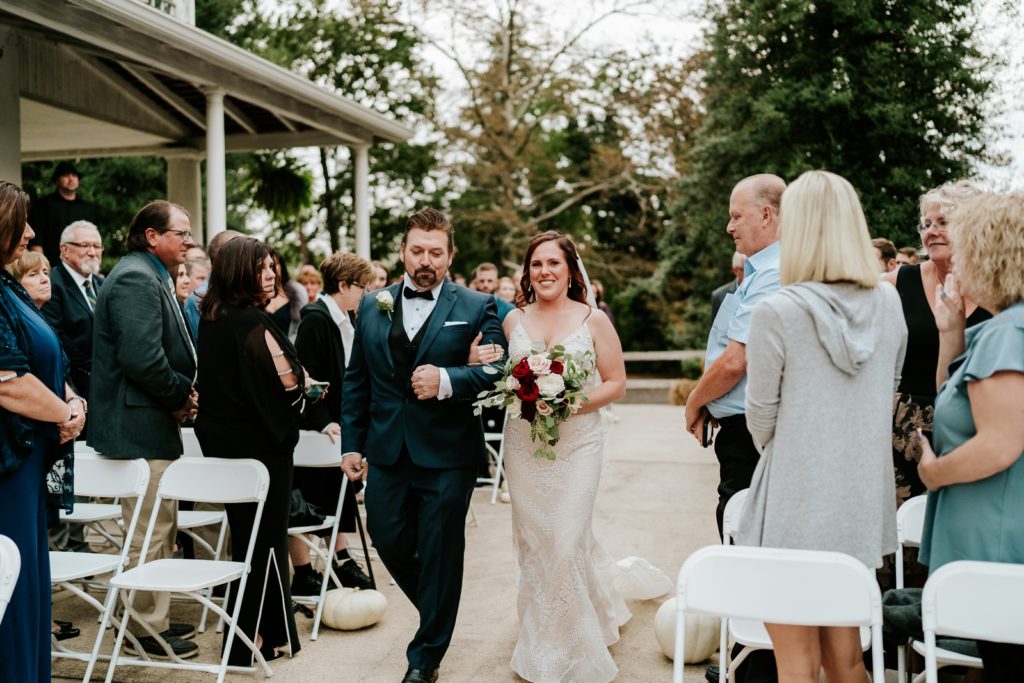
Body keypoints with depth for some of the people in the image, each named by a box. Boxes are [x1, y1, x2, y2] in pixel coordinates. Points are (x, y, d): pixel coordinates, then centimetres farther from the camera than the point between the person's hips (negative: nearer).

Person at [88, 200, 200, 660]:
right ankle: (147, 630, 9)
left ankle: (155, 618, 29)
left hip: (152, 423, 11)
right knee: (150, 534, -2)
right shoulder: (136, 279, -17)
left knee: (161, 528, 18)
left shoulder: (152, 277, 17)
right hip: (140, 427, -11)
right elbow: (142, 358, -28)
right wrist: (181, 395, -13)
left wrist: (183, 393, 7)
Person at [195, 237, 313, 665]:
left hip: (220, 438, 8)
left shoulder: (211, 319, 7)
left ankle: (245, 633, 31)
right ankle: (261, 636, 10)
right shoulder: (254, 323, -19)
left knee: (244, 533, 19)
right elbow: (286, 380, -24)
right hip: (259, 442, -8)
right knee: (266, 537, 3)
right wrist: (303, 385, -2)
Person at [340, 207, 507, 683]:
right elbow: (355, 380, 11)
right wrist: (352, 443, 8)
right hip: (388, 449, 4)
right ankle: (437, 607, 39)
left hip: (447, 453, -3)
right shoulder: (372, 306, 8)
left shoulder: (477, 307, -3)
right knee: (387, 539, 9)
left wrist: (447, 380, -26)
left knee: (439, 552, 5)